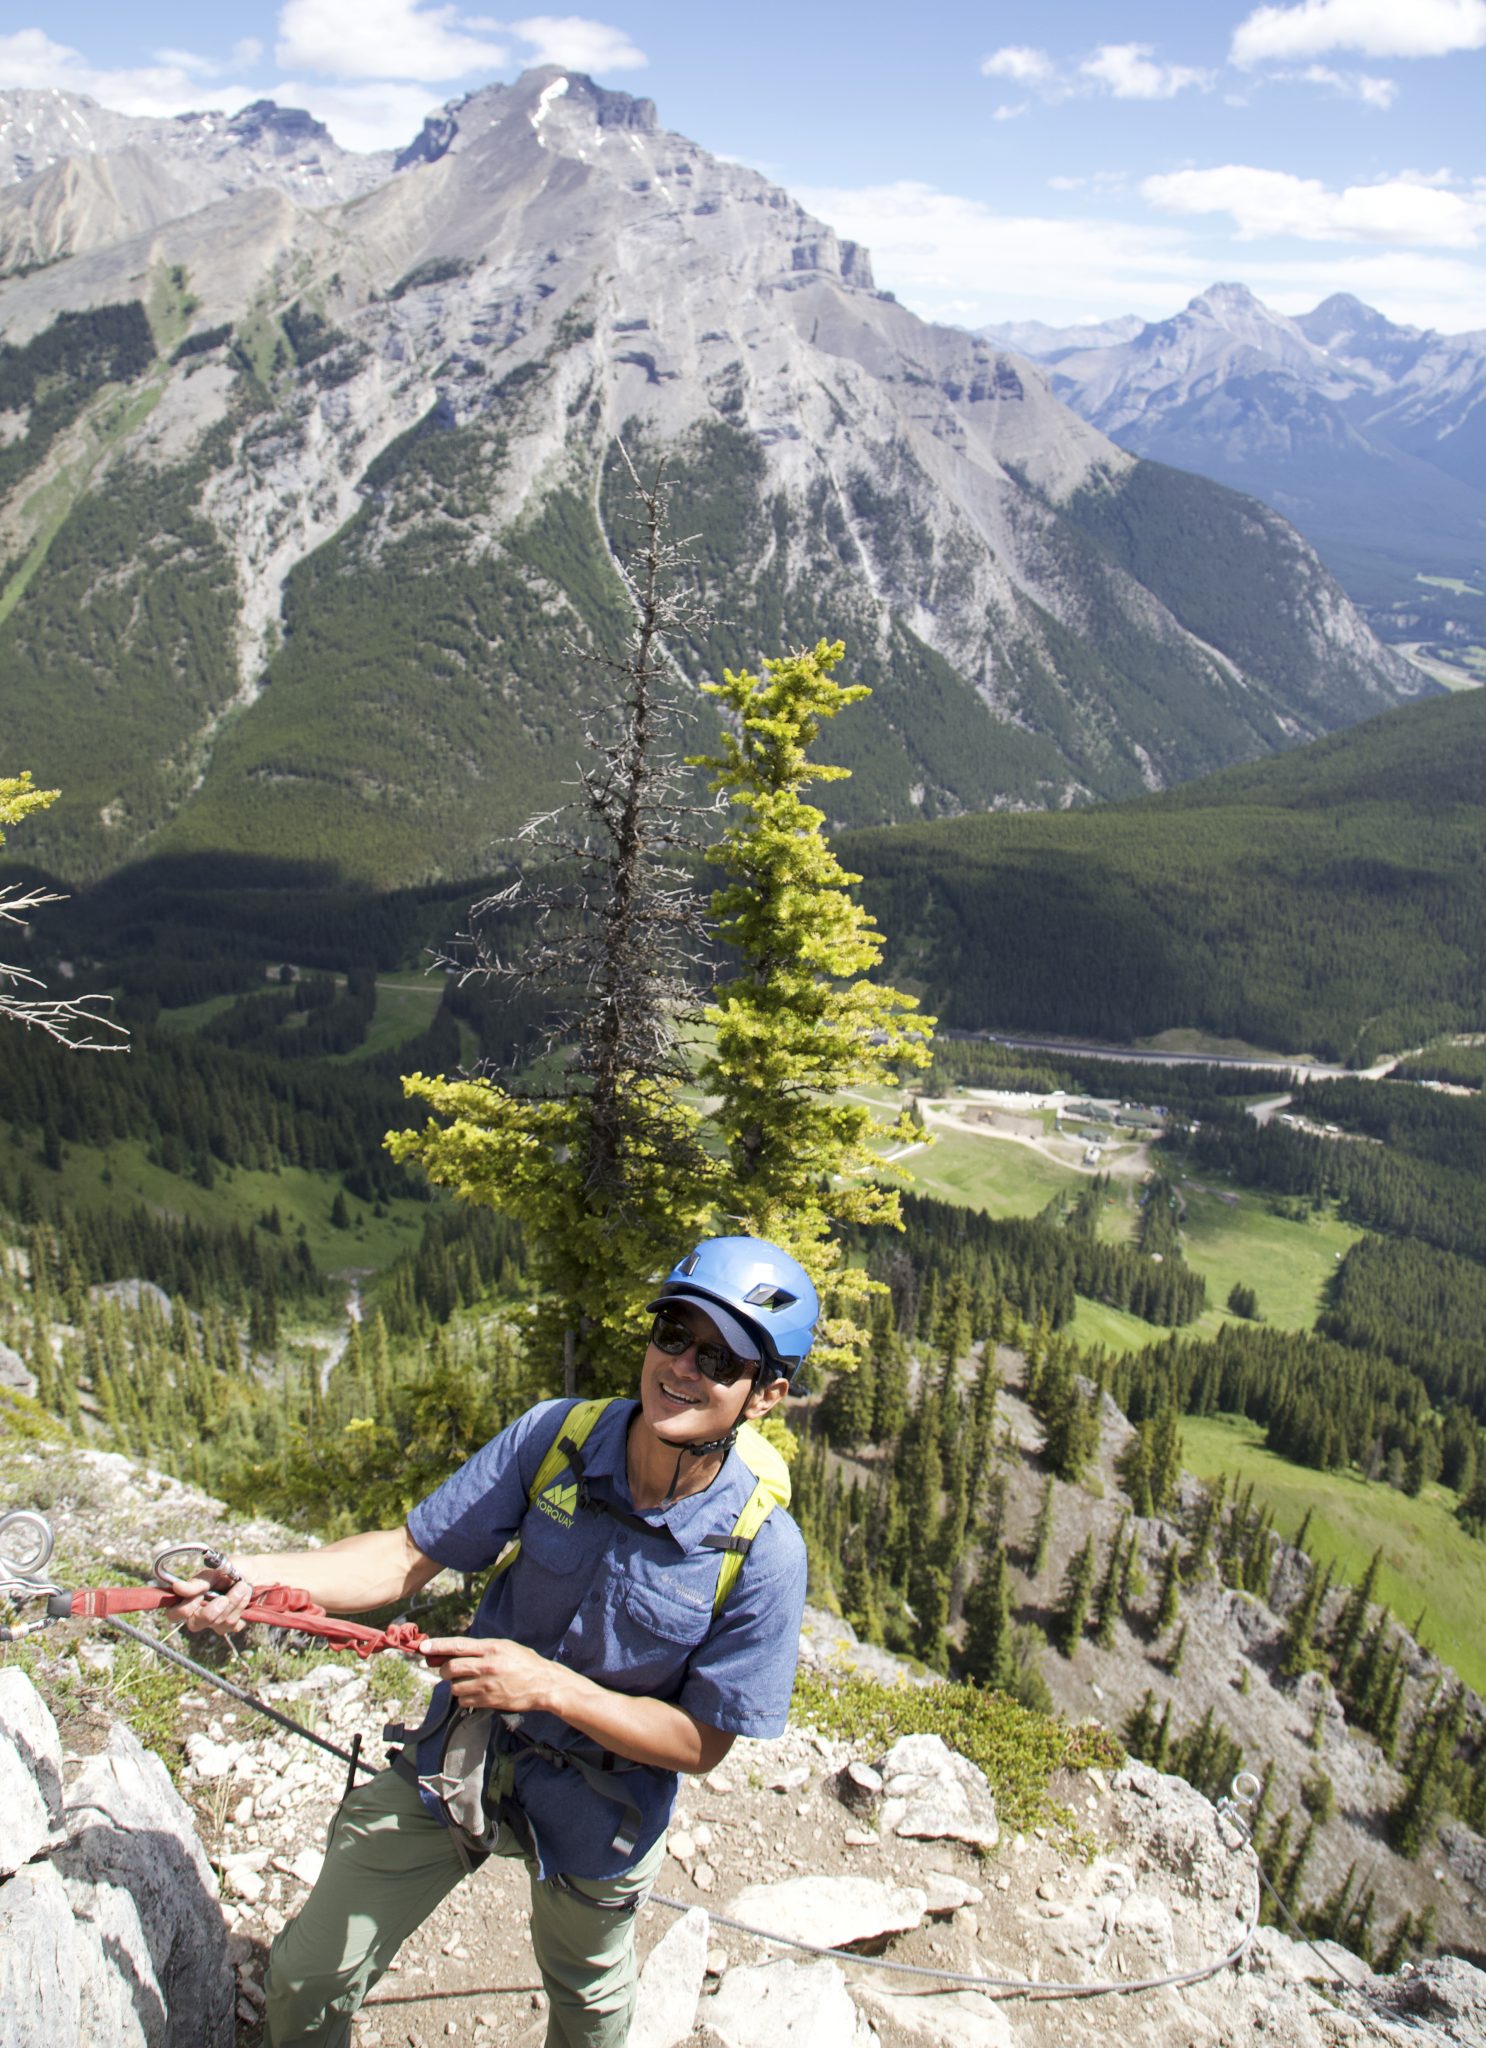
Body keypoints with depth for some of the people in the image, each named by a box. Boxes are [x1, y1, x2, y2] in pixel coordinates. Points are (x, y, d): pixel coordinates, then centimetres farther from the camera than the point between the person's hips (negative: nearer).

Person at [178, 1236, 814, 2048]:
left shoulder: (764, 1553, -28)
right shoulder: (551, 1438, -22)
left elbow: (701, 1743, -20)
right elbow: (408, 1556, -16)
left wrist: (548, 1684, -30)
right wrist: (264, 1574, -32)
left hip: (595, 1810, -1)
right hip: (460, 1753, 1)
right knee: (307, 1980, 10)